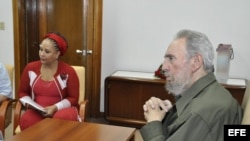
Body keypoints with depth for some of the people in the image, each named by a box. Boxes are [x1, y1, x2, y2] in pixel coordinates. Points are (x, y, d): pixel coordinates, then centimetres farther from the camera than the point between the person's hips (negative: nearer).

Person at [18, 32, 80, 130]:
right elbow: (22, 92, 15)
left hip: (62, 109, -1)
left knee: (62, 118, -38)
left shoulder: (68, 71, -7)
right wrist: (28, 103, -6)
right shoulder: (30, 68, 4)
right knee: (25, 121, -33)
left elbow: (73, 98, -3)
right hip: (37, 111, 2)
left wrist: (55, 107, -18)